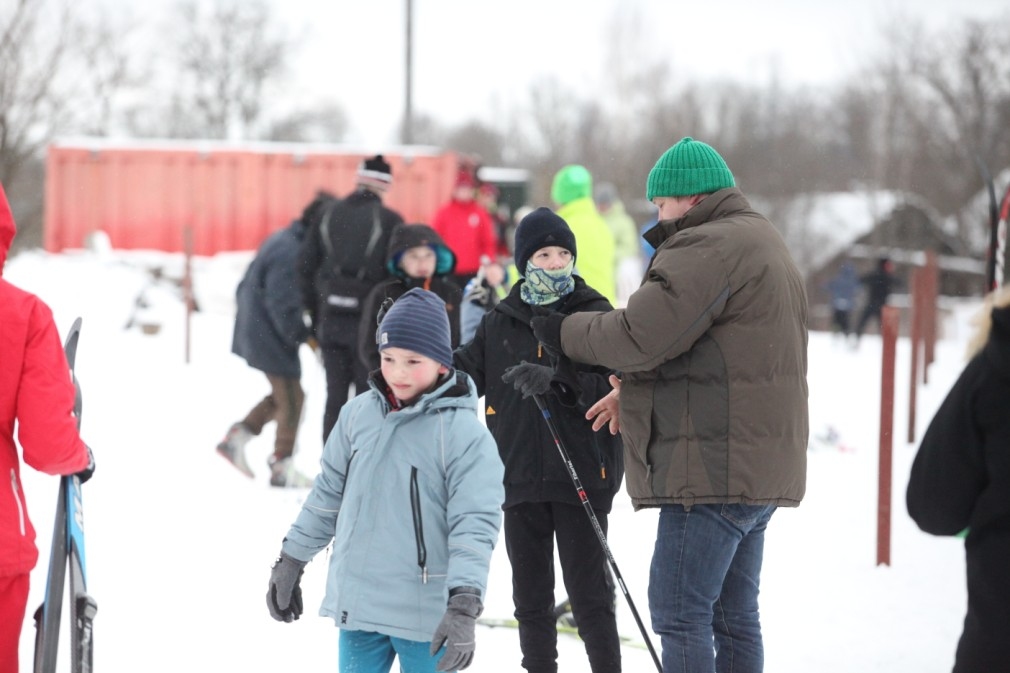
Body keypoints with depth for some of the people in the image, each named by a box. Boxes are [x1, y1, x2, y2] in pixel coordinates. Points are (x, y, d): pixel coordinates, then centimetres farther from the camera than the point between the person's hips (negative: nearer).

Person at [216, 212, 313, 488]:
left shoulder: (281, 241, 8)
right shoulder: (290, 252, -24)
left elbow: (245, 288, 16)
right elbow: (283, 305, -25)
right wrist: (304, 336, -14)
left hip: (254, 331, 10)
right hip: (271, 338, -10)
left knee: (282, 394, 20)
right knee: (291, 398, 1)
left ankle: (236, 438, 20)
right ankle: (281, 467, 9)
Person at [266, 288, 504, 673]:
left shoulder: (464, 432, -14)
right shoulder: (358, 414, 3)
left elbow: (475, 523, -18)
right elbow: (329, 493, 14)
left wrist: (464, 607, -27)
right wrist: (290, 563, 18)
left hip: (426, 615, -5)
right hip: (357, 606, 5)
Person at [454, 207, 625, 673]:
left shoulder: (595, 315, -3)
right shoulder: (500, 323, 9)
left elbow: (612, 386, -12)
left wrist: (555, 381, -27)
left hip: (579, 475, -4)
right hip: (520, 476, 4)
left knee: (589, 593, -1)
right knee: (530, 595, 12)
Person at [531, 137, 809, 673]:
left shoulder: (708, 247, -13)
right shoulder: (763, 243, 22)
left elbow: (642, 336, -19)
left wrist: (565, 333, -3)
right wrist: (635, 392, 18)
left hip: (715, 465, -11)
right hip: (761, 465, 11)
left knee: (679, 612, -9)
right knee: (733, 616, 14)